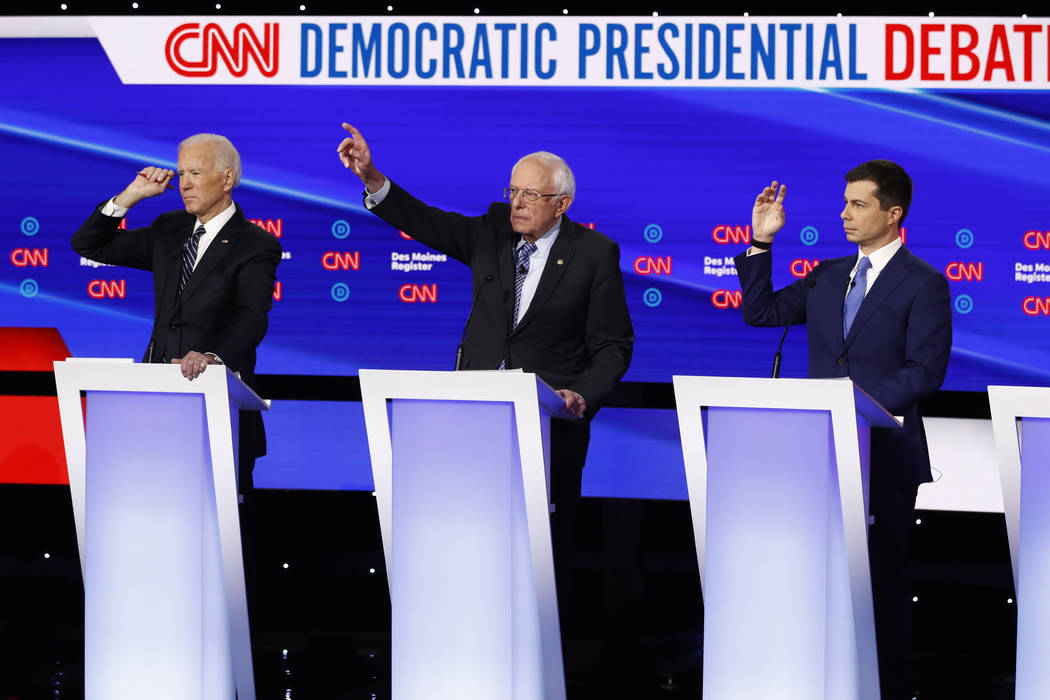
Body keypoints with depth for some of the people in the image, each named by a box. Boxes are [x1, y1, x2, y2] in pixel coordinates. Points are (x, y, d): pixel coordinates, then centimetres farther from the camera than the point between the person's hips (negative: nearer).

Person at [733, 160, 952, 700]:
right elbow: (760, 311, 14)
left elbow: (924, 372, -12)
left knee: (881, 574, -1)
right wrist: (761, 242, 5)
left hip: (884, 452, -6)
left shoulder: (923, 285, -5)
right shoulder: (828, 277, 15)